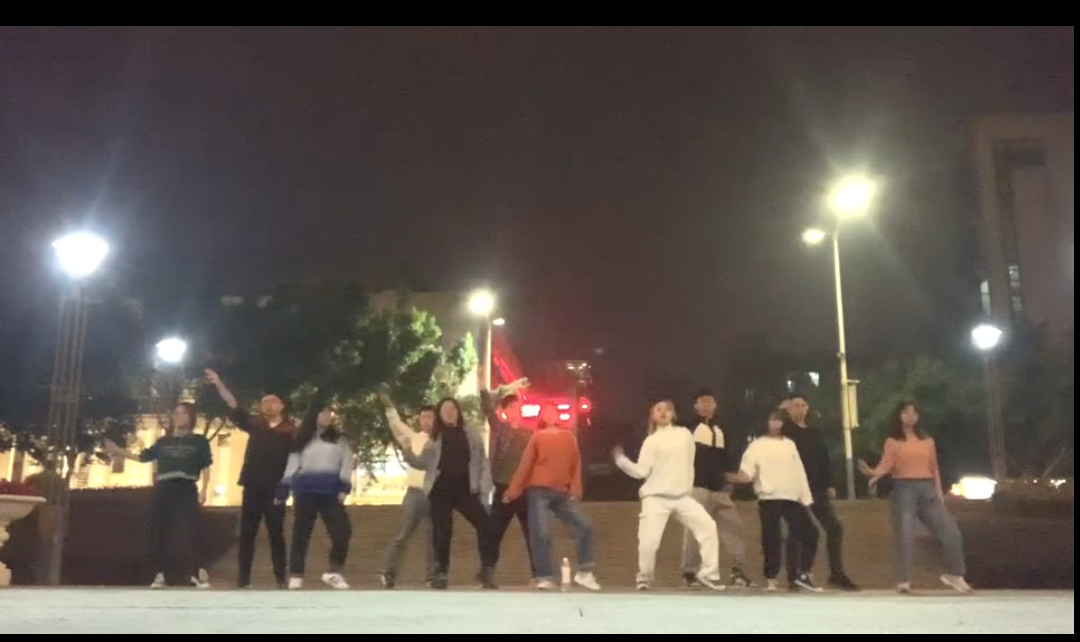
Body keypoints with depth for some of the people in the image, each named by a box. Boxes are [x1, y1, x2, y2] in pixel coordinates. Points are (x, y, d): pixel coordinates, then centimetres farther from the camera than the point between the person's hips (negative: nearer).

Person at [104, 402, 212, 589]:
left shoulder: (199, 441, 6)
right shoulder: (163, 442, 16)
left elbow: (205, 468, 3)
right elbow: (143, 457, 20)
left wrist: (203, 491, -7)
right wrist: (118, 451, 16)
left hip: (186, 490, -4)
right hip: (163, 491, 4)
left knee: (190, 532, -12)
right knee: (158, 534, 3)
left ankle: (198, 573, -12)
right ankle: (160, 574, 11)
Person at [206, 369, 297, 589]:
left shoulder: (291, 430, 0)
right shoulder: (255, 424, 7)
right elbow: (234, 406, 1)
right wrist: (219, 384, -8)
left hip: (276, 488, -2)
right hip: (253, 486, 2)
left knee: (276, 533, 4)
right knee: (247, 531, 6)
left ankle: (281, 577, 10)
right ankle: (244, 576, 12)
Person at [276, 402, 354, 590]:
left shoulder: (339, 439, 12)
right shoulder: (302, 440, 13)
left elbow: (346, 463, 2)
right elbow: (292, 465, 9)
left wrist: (344, 488, -11)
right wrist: (282, 491, 2)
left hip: (330, 492, 0)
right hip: (305, 491, 0)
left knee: (342, 531, -10)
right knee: (301, 534, 2)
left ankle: (333, 572, 0)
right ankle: (296, 576, 10)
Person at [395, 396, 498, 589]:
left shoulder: (472, 436, 10)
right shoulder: (434, 438, 12)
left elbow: (483, 462, 9)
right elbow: (422, 463, 10)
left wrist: (484, 487, -2)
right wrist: (407, 451, -8)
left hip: (465, 490, 0)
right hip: (441, 490, 0)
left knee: (485, 525, -10)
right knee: (441, 532, 2)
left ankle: (487, 572, -3)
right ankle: (442, 574, 12)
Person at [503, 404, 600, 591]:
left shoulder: (569, 437, 8)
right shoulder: (538, 437, -1)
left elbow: (575, 464, 8)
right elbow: (525, 464, -3)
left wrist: (575, 490, -3)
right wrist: (513, 491, -3)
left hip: (562, 493, 4)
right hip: (539, 492, -4)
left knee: (584, 526, -2)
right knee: (541, 533, -10)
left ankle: (584, 572, 8)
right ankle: (545, 577, -2)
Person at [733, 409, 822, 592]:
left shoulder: (790, 444, 16)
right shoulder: (757, 445, 2)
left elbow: (799, 471, 15)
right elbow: (746, 471, -6)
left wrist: (806, 497, 10)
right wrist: (743, 475, -29)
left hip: (792, 498, 4)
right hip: (768, 498, -4)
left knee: (809, 533, 0)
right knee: (771, 539, -5)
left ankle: (804, 575, 12)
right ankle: (770, 580, 6)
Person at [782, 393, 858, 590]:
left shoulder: (815, 433, 15)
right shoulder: (785, 431, -2)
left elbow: (825, 460, 15)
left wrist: (830, 484, 8)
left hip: (817, 488, 6)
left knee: (834, 527, 2)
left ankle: (836, 574, 10)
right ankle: (793, 576, 7)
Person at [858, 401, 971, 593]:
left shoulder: (928, 441, 16)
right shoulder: (893, 441, 5)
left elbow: (934, 469, 16)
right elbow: (886, 465, -7)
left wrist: (939, 492, 5)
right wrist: (873, 472, -28)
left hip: (927, 489, 4)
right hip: (904, 489, -4)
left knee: (951, 531, -1)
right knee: (905, 535, -8)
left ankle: (954, 574, 15)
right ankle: (904, 580, -3)